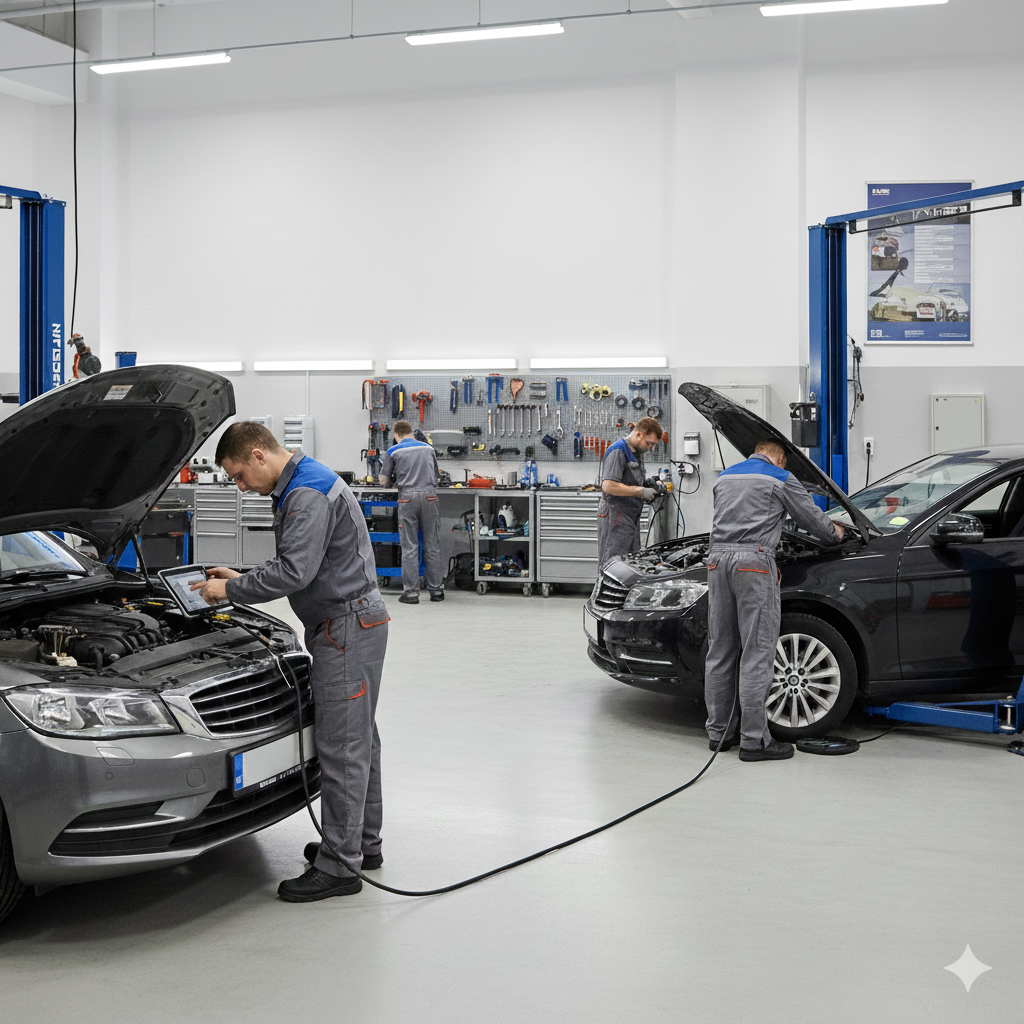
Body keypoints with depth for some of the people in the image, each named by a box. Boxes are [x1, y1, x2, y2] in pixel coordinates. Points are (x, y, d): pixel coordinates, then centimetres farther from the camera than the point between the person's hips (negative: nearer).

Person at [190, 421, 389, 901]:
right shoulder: (299, 488, 17)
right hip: (350, 625, 11)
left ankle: (338, 866, -2)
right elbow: (297, 565, 23)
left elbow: (293, 571, -27)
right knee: (358, 739, 17)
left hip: (348, 627, -11)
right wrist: (240, 578, 16)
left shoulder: (309, 493, -19)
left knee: (341, 746, -7)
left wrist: (231, 590, -15)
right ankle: (363, 843, 28)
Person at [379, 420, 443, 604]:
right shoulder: (428, 448, 16)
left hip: (407, 497, -2)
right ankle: (436, 589, 10)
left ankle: (411, 591, -1)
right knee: (432, 546, 7)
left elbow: (384, 481, 6)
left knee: (409, 547, 1)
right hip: (429, 495, 2)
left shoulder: (393, 451, 6)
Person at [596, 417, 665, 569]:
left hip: (632, 517, 10)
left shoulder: (637, 453, 18)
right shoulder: (617, 451, -14)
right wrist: (641, 492, -19)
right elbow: (608, 486, -23)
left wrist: (653, 485, 10)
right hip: (615, 517, -10)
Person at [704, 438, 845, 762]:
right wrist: (835, 533, 35)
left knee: (720, 650, 11)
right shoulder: (781, 479, 6)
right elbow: (811, 516, 13)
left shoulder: (725, 477, 23)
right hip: (754, 560, -6)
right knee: (757, 653, -4)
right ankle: (754, 740, -4)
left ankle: (718, 731, 16)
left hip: (718, 557, 6)